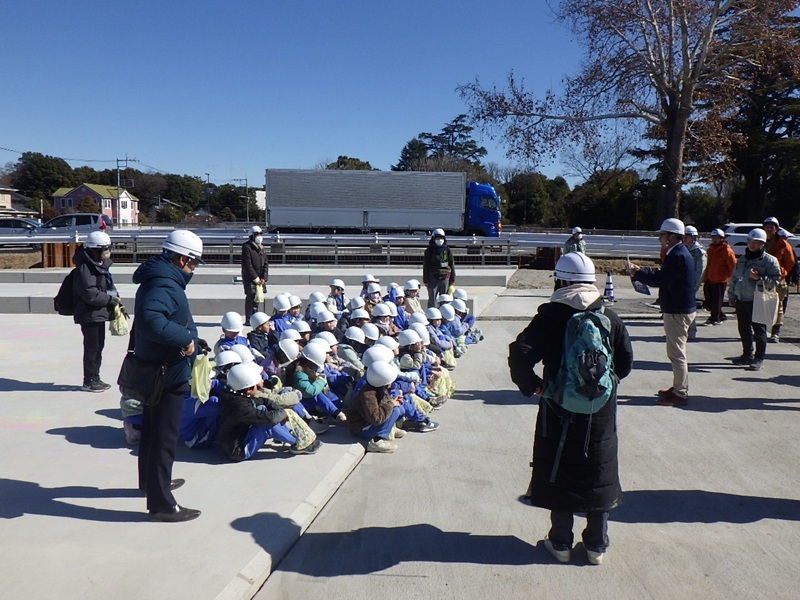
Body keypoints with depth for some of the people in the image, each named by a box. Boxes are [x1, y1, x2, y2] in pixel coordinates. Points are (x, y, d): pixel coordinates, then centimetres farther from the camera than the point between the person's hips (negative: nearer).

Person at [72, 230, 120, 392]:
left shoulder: (100, 265, 11)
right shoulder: (85, 268, -19)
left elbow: (106, 286, 21)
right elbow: (90, 294, -25)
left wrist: (113, 295, 2)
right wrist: (110, 299, -17)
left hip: (99, 313, 10)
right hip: (89, 315, -10)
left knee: (98, 346, 16)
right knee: (92, 347, -1)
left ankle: (95, 378, 27)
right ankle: (89, 381, 10)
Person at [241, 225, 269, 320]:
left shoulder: (262, 248, 11)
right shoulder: (247, 247, -10)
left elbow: (265, 264, 10)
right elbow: (247, 265, -15)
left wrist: (264, 278, -3)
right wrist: (256, 279, -15)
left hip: (260, 279, 6)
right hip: (249, 278, -6)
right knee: (250, 297, -8)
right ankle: (249, 319, -3)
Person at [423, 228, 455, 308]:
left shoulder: (448, 251, 7)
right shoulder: (429, 251, 2)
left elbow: (452, 265, 10)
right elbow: (426, 266, 3)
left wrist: (452, 279, 6)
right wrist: (426, 280, -2)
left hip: (445, 278, 2)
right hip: (433, 277, -2)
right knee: (432, 299, 0)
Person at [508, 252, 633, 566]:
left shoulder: (550, 317, -11)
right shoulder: (610, 318, -2)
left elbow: (520, 355, -21)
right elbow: (625, 363, 2)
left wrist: (534, 386, -7)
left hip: (560, 411, -2)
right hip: (601, 412, 3)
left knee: (559, 475, 12)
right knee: (599, 476, 15)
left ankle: (560, 543, 22)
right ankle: (596, 545, 25)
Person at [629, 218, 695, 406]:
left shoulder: (678, 255, -20)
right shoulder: (678, 253, 13)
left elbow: (660, 279, -24)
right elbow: (663, 277, 12)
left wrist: (637, 273, -14)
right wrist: (641, 271, 5)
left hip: (678, 312, -11)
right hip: (679, 309, 11)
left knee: (676, 353, -4)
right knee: (676, 352, 19)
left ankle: (680, 394, 3)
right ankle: (679, 387, 29)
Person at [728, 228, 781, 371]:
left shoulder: (769, 260, -4)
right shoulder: (742, 259, 15)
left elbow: (775, 280, -10)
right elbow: (733, 279, 20)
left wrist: (759, 278, -23)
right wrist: (732, 296, 17)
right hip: (741, 301, 6)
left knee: (759, 331, -1)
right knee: (744, 330, 13)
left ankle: (759, 359, 6)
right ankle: (747, 355, 25)